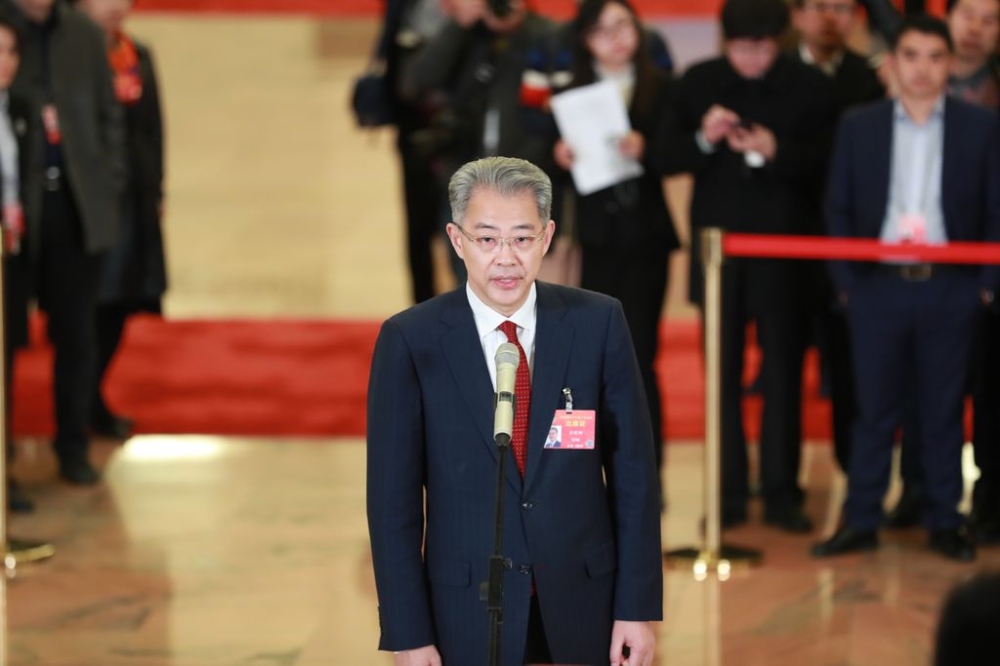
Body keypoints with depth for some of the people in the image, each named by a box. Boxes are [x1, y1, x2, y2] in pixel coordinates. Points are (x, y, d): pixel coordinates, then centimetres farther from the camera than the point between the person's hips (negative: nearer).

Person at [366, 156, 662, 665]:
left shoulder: (598, 322, -3)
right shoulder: (409, 341, -6)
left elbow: (632, 469, 0)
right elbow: (393, 495, -5)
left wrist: (639, 606, -3)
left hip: (583, 604, 1)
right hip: (467, 613, -1)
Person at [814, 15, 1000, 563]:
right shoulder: (859, 127, 5)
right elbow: (838, 211, 6)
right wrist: (845, 282, -2)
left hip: (950, 289, 0)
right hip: (877, 286, 1)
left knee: (944, 411, 6)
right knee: (874, 410, 5)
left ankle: (944, 523, 13)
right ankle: (860, 522, 10)